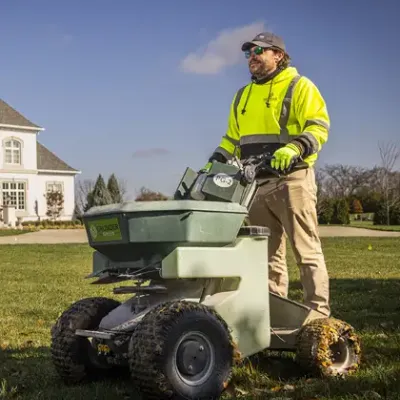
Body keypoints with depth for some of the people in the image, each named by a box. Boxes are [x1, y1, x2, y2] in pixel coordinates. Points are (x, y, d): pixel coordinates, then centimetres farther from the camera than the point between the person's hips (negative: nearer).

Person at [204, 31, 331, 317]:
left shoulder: (299, 86, 2)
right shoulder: (243, 95, 22)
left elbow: (319, 125, -10)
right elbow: (232, 138, 26)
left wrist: (295, 148, -27)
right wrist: (215, 162, 10)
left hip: (291, 179, -6)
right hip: (255, 183, 7)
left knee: (306, 249, -7)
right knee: (268, 253, 8)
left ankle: (319, 313, -4)